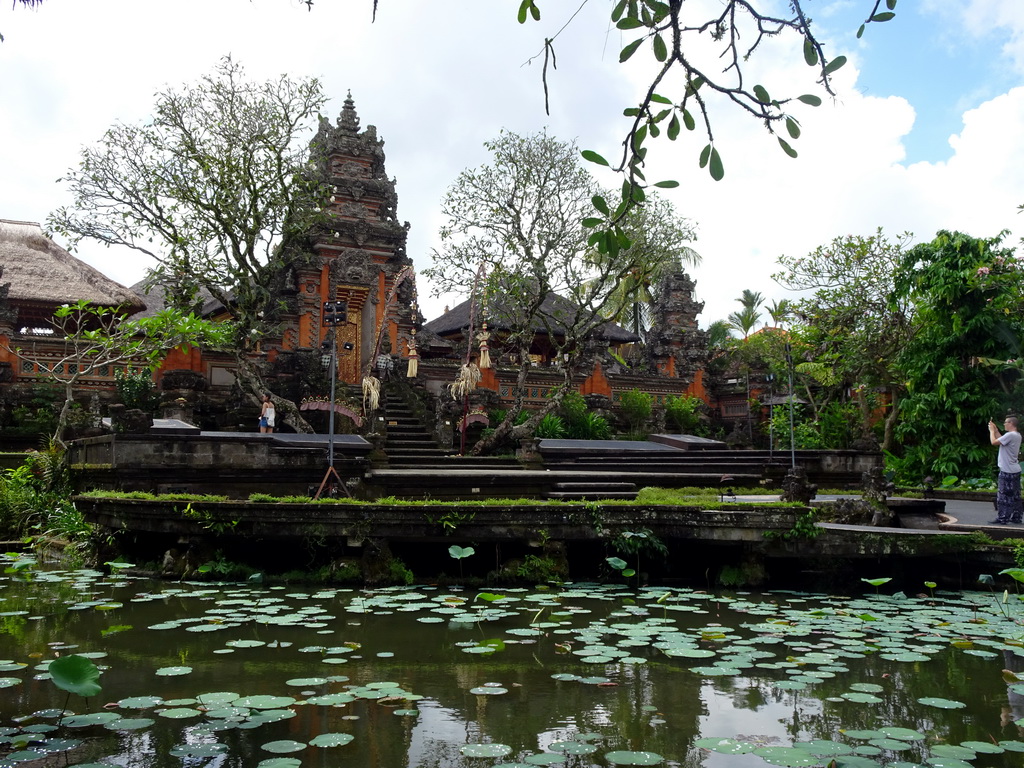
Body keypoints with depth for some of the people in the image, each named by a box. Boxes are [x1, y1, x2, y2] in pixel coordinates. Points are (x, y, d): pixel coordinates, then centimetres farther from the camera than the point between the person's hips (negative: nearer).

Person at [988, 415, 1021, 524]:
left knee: (1003, 495, -4)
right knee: (1015, 495, 13)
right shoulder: (1017, 435, 12)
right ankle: (1016, 517, 19)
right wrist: (996, 430, 16)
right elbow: (1001, 441, 20)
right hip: (1015, 470, 10)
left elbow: (994, 442, -20)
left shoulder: (1010, 435, -20)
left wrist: (991, 431, -5)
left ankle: (1002, 518, -1)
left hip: (1007, 471, -9)